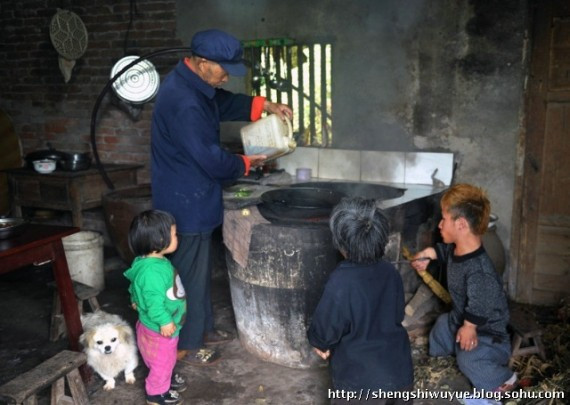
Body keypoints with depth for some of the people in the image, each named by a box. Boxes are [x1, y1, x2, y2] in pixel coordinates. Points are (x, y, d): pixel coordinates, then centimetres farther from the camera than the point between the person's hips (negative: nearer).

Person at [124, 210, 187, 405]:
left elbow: (137, 286, 15)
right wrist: (164, 321, -27)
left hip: (167, 325, 10)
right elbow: (154, 301, -36)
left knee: (167, 358, 30)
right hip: (158, 329, -10)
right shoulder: (152, 271, -36)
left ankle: (168, 378, 53)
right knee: (161, 361, 13)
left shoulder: (154, 261, -2)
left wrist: (136, 300, 30)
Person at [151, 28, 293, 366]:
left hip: (194, 199, 10)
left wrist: (266, 105, 9)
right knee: (190, 275, 4)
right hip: (186, 202, -10)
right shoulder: (183, 102, -28)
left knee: (201, 270, 21)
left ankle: (203, 328, 38)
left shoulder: (194, 84, 4)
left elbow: (226, 103, 22)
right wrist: (245, 164, -7)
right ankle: (185, 346, 21)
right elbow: (211, 159, -25)